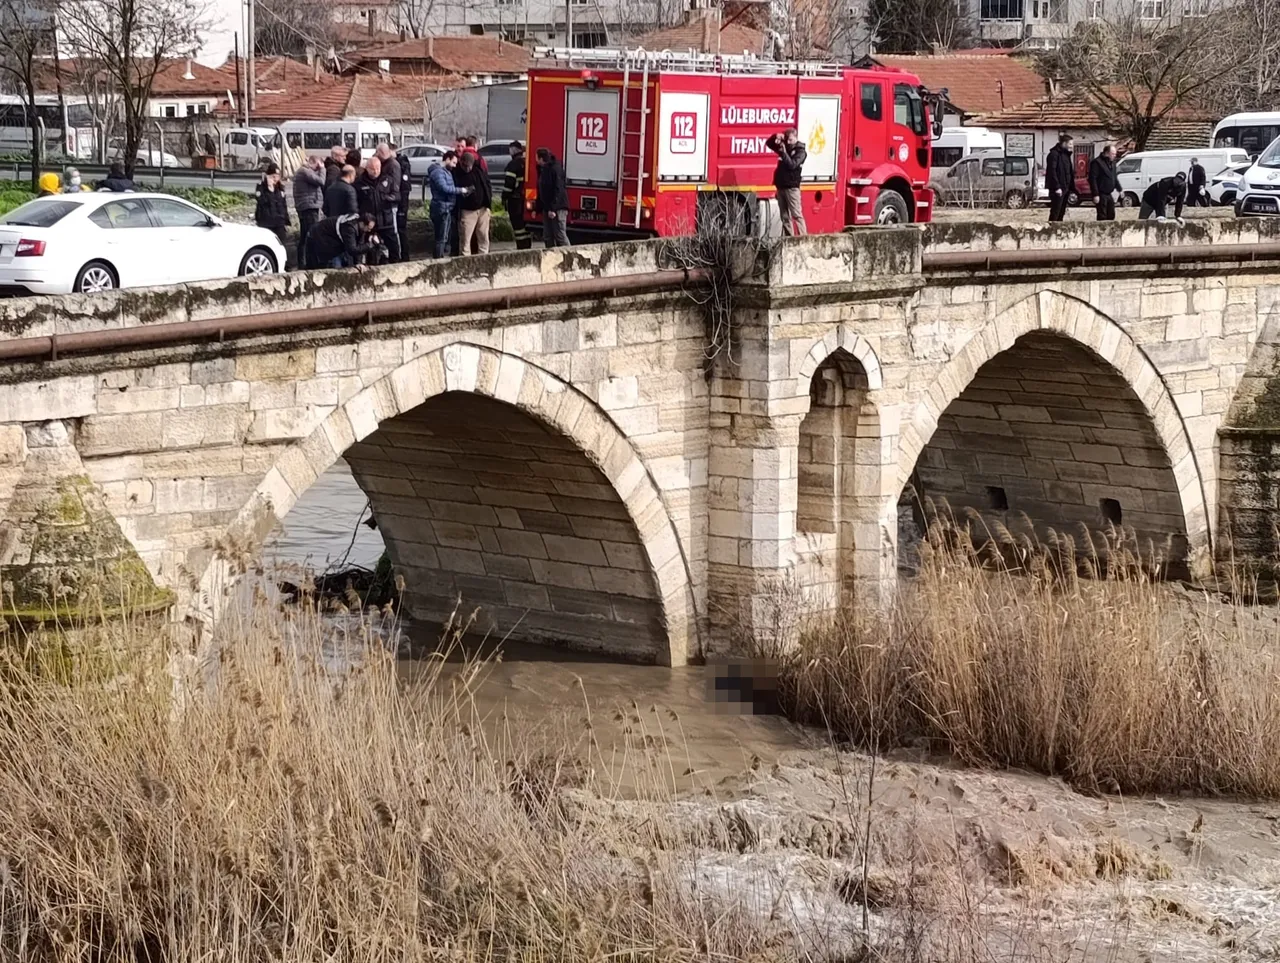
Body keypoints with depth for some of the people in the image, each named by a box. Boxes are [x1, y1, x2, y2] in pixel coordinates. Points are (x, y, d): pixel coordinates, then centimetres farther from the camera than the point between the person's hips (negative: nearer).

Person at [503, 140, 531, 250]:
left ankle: (521, 247, -8)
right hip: (527, 199, 8)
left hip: (516, 199, -8)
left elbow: (509, 182, -16)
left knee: (517, 224, -5)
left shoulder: (513, 164, -12)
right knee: (526, 224, 15)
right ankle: (528, 247, 19)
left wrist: (505, 197, -9)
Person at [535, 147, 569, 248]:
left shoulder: (555, 169, -14)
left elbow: (558, 190, -21)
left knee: (560, 236, -11)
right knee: (547, 237, 9)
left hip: (557, 209, -10)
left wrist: (553, 209, -25)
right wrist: (537, 208, 21)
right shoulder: (543, 170, 16)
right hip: (547, 208, 10)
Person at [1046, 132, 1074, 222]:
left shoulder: (1066, 154, 16)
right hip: (1058, 189, -9)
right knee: (1055, 212, -8)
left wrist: (1071, 187, 14)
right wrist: (1057, 187, -22)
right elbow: (1052, 171, -18)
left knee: (1062, 212, 11)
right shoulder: (1054, 154, -12)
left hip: (1065, 188, 9)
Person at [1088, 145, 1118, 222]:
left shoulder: (1112, 163, 12)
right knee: (1102, 216, -6)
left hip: (1109, 194, 8)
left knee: (1111, 215, 12)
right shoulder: (1097, 163, -15)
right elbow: (1092, 179, -19)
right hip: (1101, 194, -8)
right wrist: (1095, 194, -23)